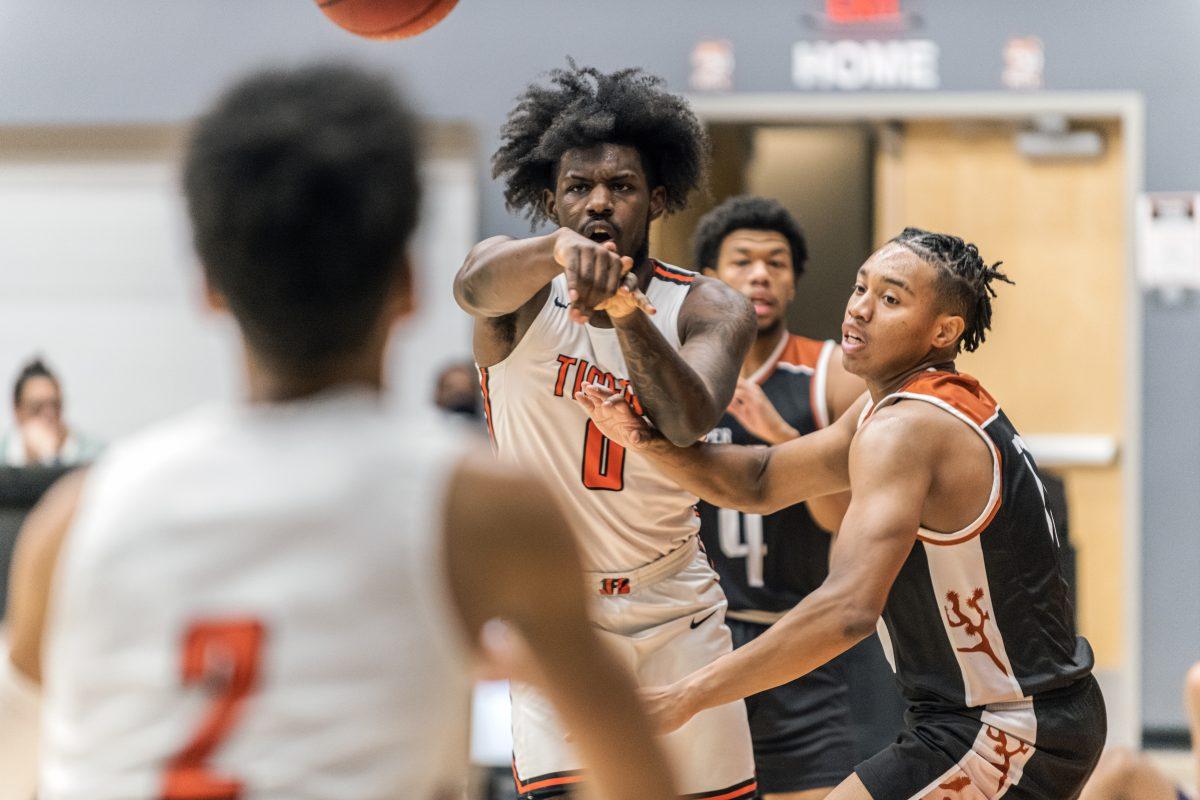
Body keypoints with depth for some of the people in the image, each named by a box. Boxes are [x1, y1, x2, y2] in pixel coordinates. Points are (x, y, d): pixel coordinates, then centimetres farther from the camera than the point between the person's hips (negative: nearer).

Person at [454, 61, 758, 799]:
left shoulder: (708, 309, -6)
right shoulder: (523, 286, -8)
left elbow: (690, 422, -26)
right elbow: (474, 287, -34)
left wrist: (629, 314, -45)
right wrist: (561, 247, -57)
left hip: (675, 606, 2)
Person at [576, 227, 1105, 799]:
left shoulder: (905, 430, -22)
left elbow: (847, 609, -34)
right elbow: (760, 483, 15)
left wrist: (686, 696, -34)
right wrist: (648, 441, -4)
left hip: (1002, 732, -11)